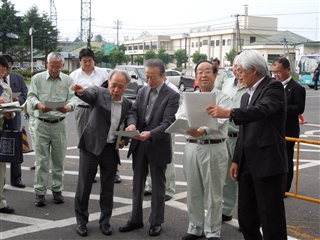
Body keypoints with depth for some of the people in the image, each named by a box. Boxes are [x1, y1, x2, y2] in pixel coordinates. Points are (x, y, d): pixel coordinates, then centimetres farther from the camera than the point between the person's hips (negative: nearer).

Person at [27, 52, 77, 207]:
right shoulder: (37, 78, 3)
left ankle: (57, 190, 20)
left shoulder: (68, 80, 6)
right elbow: (31, 97, -3)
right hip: (41, 123, -1)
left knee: (59, 159, 8)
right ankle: (39, 192, 9)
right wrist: (39, 105, -25)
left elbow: (73, 97, -3)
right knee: (41, 160, 0)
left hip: (59, 124, 1)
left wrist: (69, 107, -26)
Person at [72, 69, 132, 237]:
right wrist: (81, 91, -50)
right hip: (91, 146, -3)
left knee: (108, 187, 10)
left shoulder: (128, 104, 5)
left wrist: (125, 139, -2)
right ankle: (81, 221, 18)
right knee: (84, 185, 4)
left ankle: (105, 221, 24)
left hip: (112, 149, 3)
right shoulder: (99, 93, -5)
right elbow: (89, 95, -28)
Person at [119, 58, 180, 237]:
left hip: (158, 146, -5)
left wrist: (151, 133, -35)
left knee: (158, 186, 9)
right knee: (138, 184, 14)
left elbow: (168, 123, -19)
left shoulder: (172, 95, -12)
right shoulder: (143, 91, 8)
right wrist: (132, 123, -19)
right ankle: (136, 219, 28)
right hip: (139, 144, 6)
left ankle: (156, 222, 22)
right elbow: (133, 111, 4)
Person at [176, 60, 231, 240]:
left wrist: (203, 130, -37)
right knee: (193, 191, 13)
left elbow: (218, 120, -18)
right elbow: (180, 118, -3)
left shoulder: (223, 98, -1)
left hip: (214, 148, -4)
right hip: (192, 147, 4)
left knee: (213, 193, 3)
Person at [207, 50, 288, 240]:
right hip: (247, 164, 9)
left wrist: (228, 113, -36)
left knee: (271, 217, -1)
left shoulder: (274, 87, -7)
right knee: (246, 217, 14)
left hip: (268, 163, -8)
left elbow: (262, 110, -27)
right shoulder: (247, 96, 19)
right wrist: (236, 160, 15)